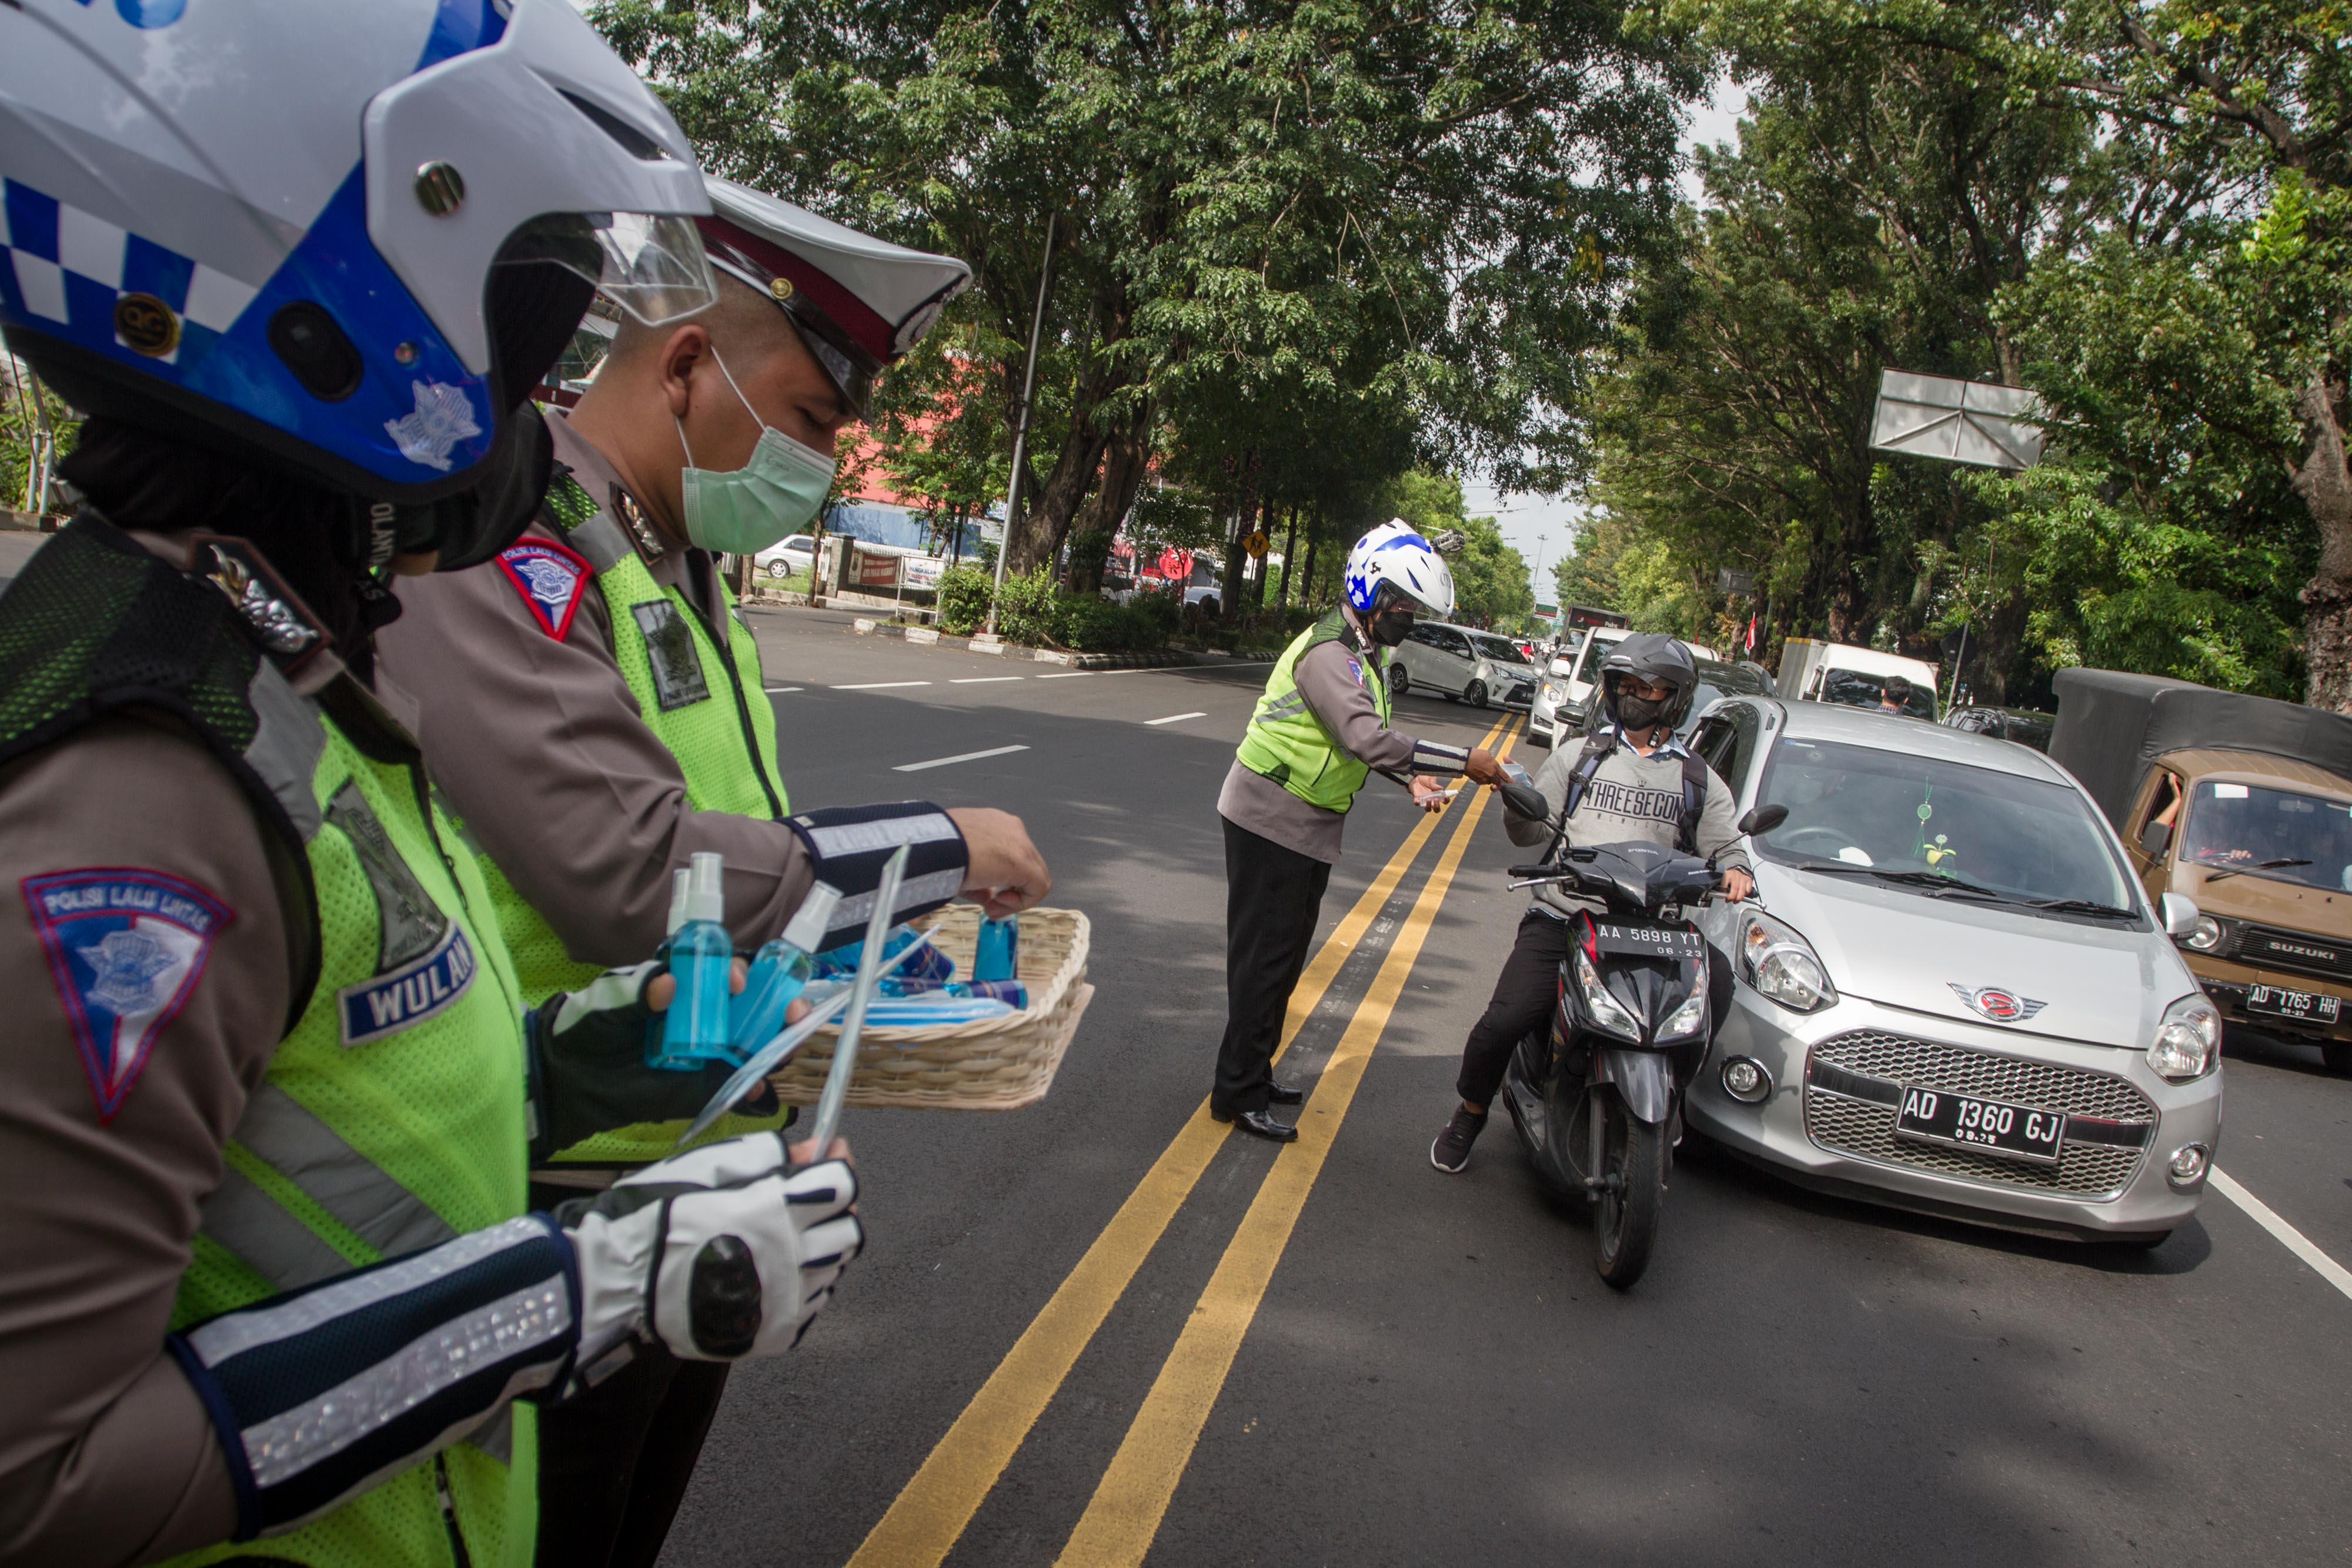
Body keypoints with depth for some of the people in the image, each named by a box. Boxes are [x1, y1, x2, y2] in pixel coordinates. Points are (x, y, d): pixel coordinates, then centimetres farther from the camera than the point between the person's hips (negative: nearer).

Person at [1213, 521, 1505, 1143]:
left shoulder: (1368, 653, 11)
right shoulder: (1329, 653, -23)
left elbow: (1366, 737, 19)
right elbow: (1369, 741, -35)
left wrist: (1413, 777, 2)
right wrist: (1463, 763, -33)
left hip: (1309, 828, 10)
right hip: (1270, 819, -10)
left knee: (1285, 953, 16)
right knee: (1264, 956, -5)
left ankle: (1254, 1072, 28)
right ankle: (1238, 1092, 3)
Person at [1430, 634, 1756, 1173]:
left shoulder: (1699, 781, 18)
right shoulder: (1576, 759, 16)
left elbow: (1726, 847, 13)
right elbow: (1533, 832, 8)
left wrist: (1735, 871, -12)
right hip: (1561, 921, -1)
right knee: (1501, 1024, -19)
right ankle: (1469, 1115, 11)